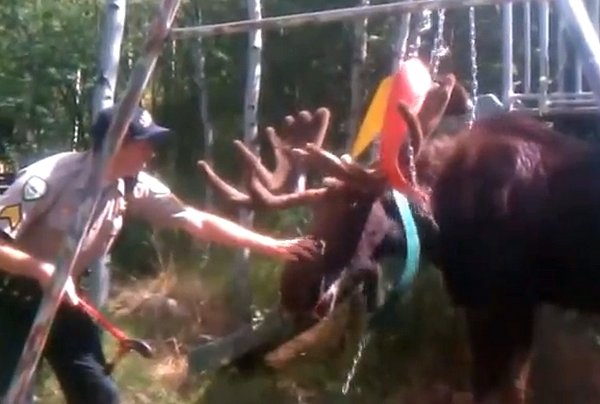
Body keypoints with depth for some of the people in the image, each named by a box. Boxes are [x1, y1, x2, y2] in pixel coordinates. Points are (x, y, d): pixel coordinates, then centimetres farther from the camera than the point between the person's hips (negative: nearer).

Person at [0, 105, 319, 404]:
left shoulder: (134, 187, -10)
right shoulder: (48, 178, -27)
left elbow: (199, 222, -8)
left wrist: (271, 245, -9)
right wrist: (42, 269, -36)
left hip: (59, 300, 6)